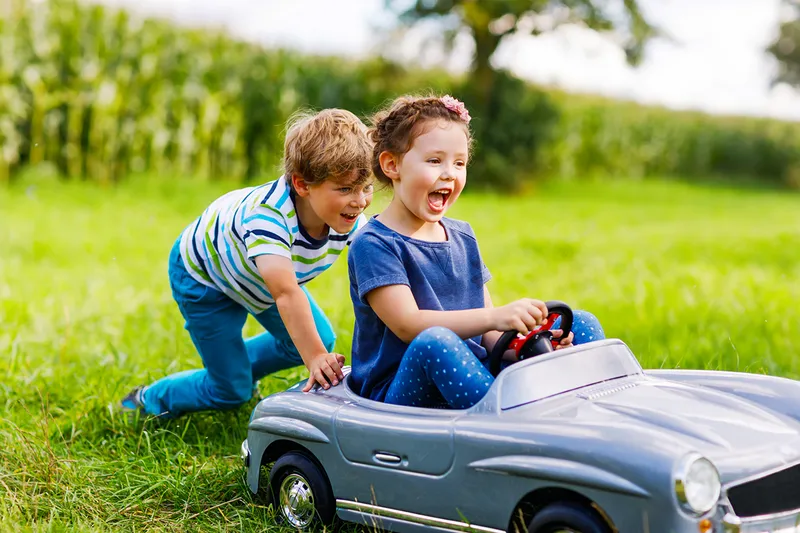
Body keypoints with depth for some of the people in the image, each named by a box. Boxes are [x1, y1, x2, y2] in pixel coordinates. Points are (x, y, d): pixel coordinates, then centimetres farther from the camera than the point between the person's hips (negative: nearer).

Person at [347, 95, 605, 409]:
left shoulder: (463, 238, 15)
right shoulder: (373, 245, -8)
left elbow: (484, 328, 11)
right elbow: (408, 324, -21)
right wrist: (495, 317, -33)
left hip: (474, 376, 7)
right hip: (402, 393, -7)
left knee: (580, 325, -1)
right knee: (435, 342, -40)